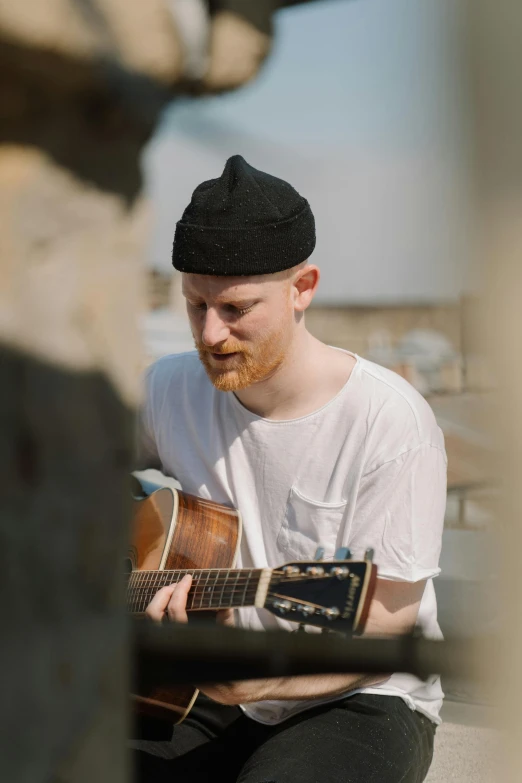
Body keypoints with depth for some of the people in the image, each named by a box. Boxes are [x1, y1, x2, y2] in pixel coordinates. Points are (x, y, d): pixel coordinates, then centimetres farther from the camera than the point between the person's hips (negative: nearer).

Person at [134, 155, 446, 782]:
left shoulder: (392, 424, -15)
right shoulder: (169, 391, 0)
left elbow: (384, 623, -15)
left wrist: (252, 680, -30)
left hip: (355, 701, -4)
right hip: (201, 694, 4)